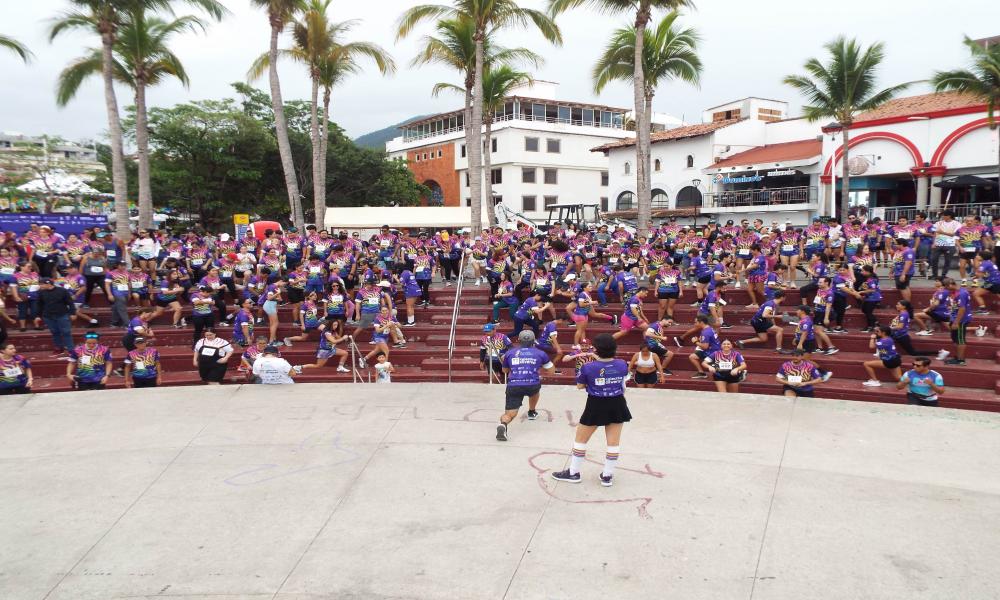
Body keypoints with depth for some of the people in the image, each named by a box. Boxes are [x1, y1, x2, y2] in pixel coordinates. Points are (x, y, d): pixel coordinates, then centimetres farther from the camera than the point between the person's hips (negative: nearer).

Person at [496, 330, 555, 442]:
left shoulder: (509, 353, 15)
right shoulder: (540, 353, 13)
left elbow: (505, 371, 30)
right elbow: (551, 370, 25)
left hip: (513, 386, 0)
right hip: (532, 385, 0)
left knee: (510, 414, 2)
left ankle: (503, 424, -30)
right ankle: (532, 413, 46)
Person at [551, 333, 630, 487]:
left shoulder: (588, 367, -19)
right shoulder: (622, 365, -9)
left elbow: (580, 386, -4)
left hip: (596, 406, -3)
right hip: (617, 405, 3)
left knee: (580, 440, 14)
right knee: (614, 442, 13)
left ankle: (573, 472, 24)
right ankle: (607, 476, 22)